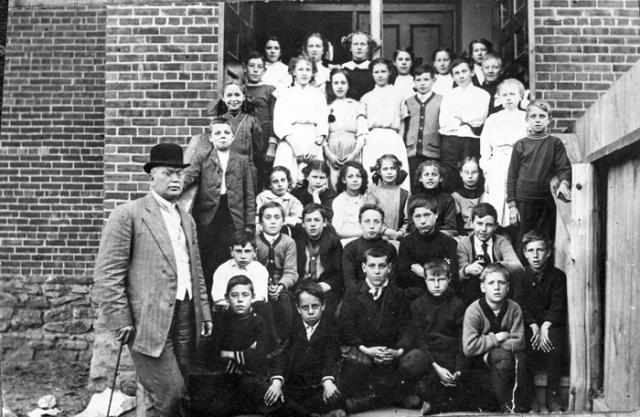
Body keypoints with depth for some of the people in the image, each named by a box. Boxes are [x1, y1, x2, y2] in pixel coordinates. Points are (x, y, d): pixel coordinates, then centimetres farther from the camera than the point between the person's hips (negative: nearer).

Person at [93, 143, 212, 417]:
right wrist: (121, 322, -12)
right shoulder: (128, 215, -4)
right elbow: (107, 275, -9)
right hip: (150, 321, -6)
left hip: (186, 318, 6)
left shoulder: (187, 219, 18)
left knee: (181, 393, 9)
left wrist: (205, 312, 16)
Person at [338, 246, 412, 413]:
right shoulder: (352, 293, 6)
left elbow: (405, 329, 6)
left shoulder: (397, 295, 11)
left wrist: (399, 350, -14)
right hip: (359, 349, -2)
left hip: (389, 354, 2)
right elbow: (346, 327, -2)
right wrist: (365, 349, -16)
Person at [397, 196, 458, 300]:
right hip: (412, 295, 0)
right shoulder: (406, 242, 5)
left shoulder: (448, 242, 2)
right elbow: (402, 279, -4)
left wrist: (422, 272, -6)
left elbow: (452, 279, -8)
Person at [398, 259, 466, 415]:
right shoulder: (417, 305, 7)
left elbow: (463, 339, 5)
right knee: (408, 363, -33)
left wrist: (459, 370, -9)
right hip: (426, 354, 1)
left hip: (450, 354, -1)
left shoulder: (457, 304, 7)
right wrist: (436, 367, -14)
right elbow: (419, 339, 0)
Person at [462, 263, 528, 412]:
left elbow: (518, 342, -10)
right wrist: (496, 338, -17)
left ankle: (518, 403, -10)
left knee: (520, 358, -27)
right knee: (502, 355, -31)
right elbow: (469, 348, -22)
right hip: (480, 366, -3)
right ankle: (506, 404, -13)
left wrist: (489, 352, -16)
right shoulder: (474, 310, -14)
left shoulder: (514, 308, -5)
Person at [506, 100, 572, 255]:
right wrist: (512, 205, -2)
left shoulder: (555, 143, 8)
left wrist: (564, 183, -24)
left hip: (547, 201, 1)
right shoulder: (520, 145, 6)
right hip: (523, 201, 0)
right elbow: (512, 176, 5)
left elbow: (564, 167, 0)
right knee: (522, 243, 1)